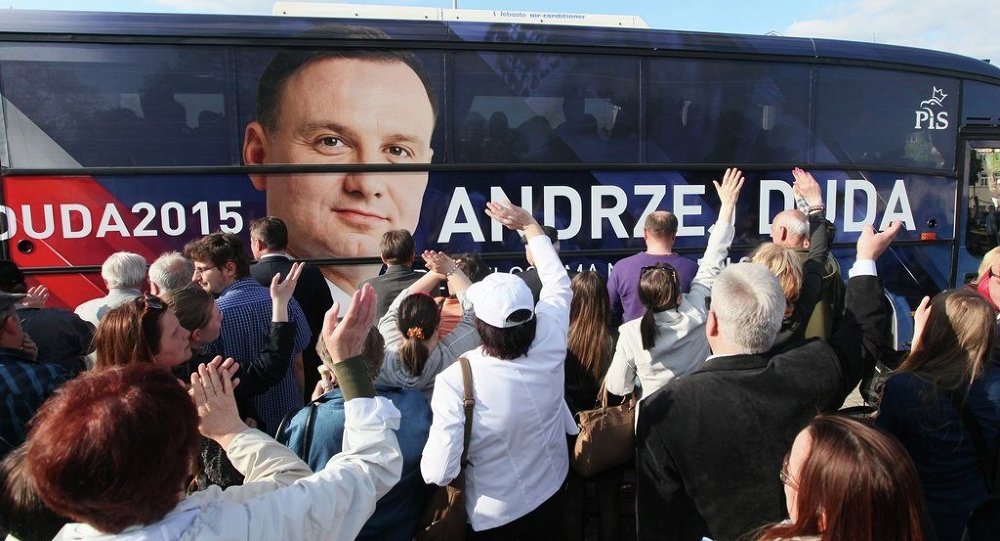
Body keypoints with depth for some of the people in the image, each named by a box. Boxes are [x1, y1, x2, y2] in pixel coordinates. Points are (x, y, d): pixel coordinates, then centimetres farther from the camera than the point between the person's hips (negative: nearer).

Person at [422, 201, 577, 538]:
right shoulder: (549, 343, -22)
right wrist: (529, 225, 8)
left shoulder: (455, 380, -33)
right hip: (551, 496, 4)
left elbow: (438, 474, -28)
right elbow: (559, 285, -2)